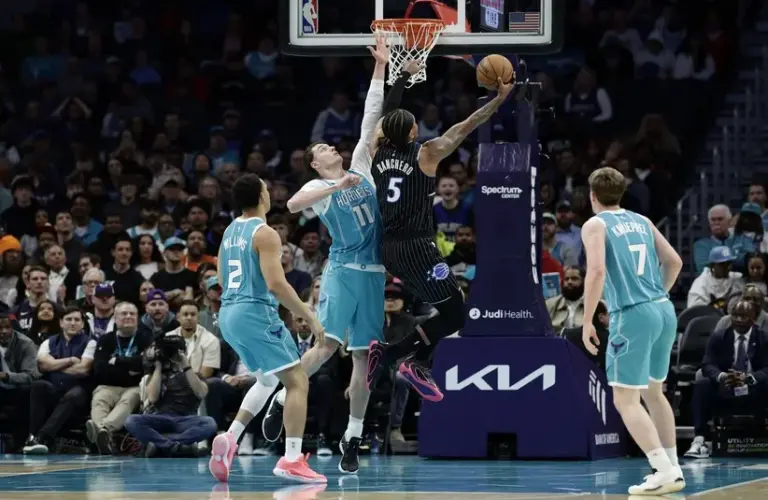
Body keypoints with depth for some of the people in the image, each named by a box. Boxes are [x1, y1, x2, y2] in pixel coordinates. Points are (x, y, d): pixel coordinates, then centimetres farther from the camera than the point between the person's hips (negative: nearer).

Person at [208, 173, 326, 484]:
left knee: (269, 379, 26)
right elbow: (276, 283, -21)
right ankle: (292, 460, -16)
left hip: (228, 313, 9)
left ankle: (230, 438, 9)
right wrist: (309, 317, -15)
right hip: (256, 313, -9)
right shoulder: (265, 234, -13)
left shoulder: (230, 231, 13)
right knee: (297, 381, -6)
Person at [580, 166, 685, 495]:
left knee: (626, 400, -3)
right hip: (664, 310, 7)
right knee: (653, 392, 22)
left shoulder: (595, 225, -1)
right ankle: (673, 468, 22)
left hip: (632, 316, -7)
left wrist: (587, 322, -10)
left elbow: (597, 271, -15)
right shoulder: (642, 222, 17)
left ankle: (664, 472, -15)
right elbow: (674, 262, 18)